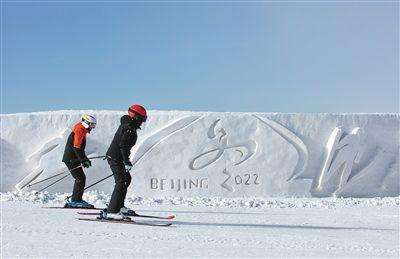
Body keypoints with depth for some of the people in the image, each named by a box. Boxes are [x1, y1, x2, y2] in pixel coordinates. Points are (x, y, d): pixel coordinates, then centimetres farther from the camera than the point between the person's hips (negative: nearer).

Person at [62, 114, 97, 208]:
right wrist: (84, 160, -21)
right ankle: (75, 201, -11)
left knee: (81, 179, 12)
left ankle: (76, 200, 17)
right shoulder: (79, 130, -14)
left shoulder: (82, 130, 19)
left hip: (73, 159, 10)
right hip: (71, 159, -10)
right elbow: (77, 148, -21)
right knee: (80, 179, -11)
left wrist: (84, 159, 20)